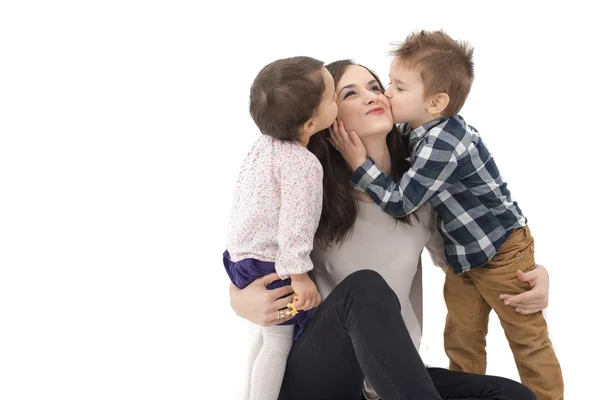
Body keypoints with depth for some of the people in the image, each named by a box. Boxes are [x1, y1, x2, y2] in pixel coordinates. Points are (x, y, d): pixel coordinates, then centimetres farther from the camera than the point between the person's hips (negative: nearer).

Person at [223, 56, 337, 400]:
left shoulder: (265, 144, 2)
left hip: (242, 253, 10)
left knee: (268, 334, 24)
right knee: (280, 341, 2)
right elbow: (294, 224, -28)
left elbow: (241, 188, 15)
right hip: (270, 266, -10)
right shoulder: (303, 165, -26)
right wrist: (299, 275, -22)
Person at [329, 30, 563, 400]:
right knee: (460, 338, 15)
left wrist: (359, 163, -24)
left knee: (528, 337, 7)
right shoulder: (416, 129, -4)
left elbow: (400, 202, -28)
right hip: (462, 253, 9)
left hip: (503, 248, -8)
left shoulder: (444, 143, -30)